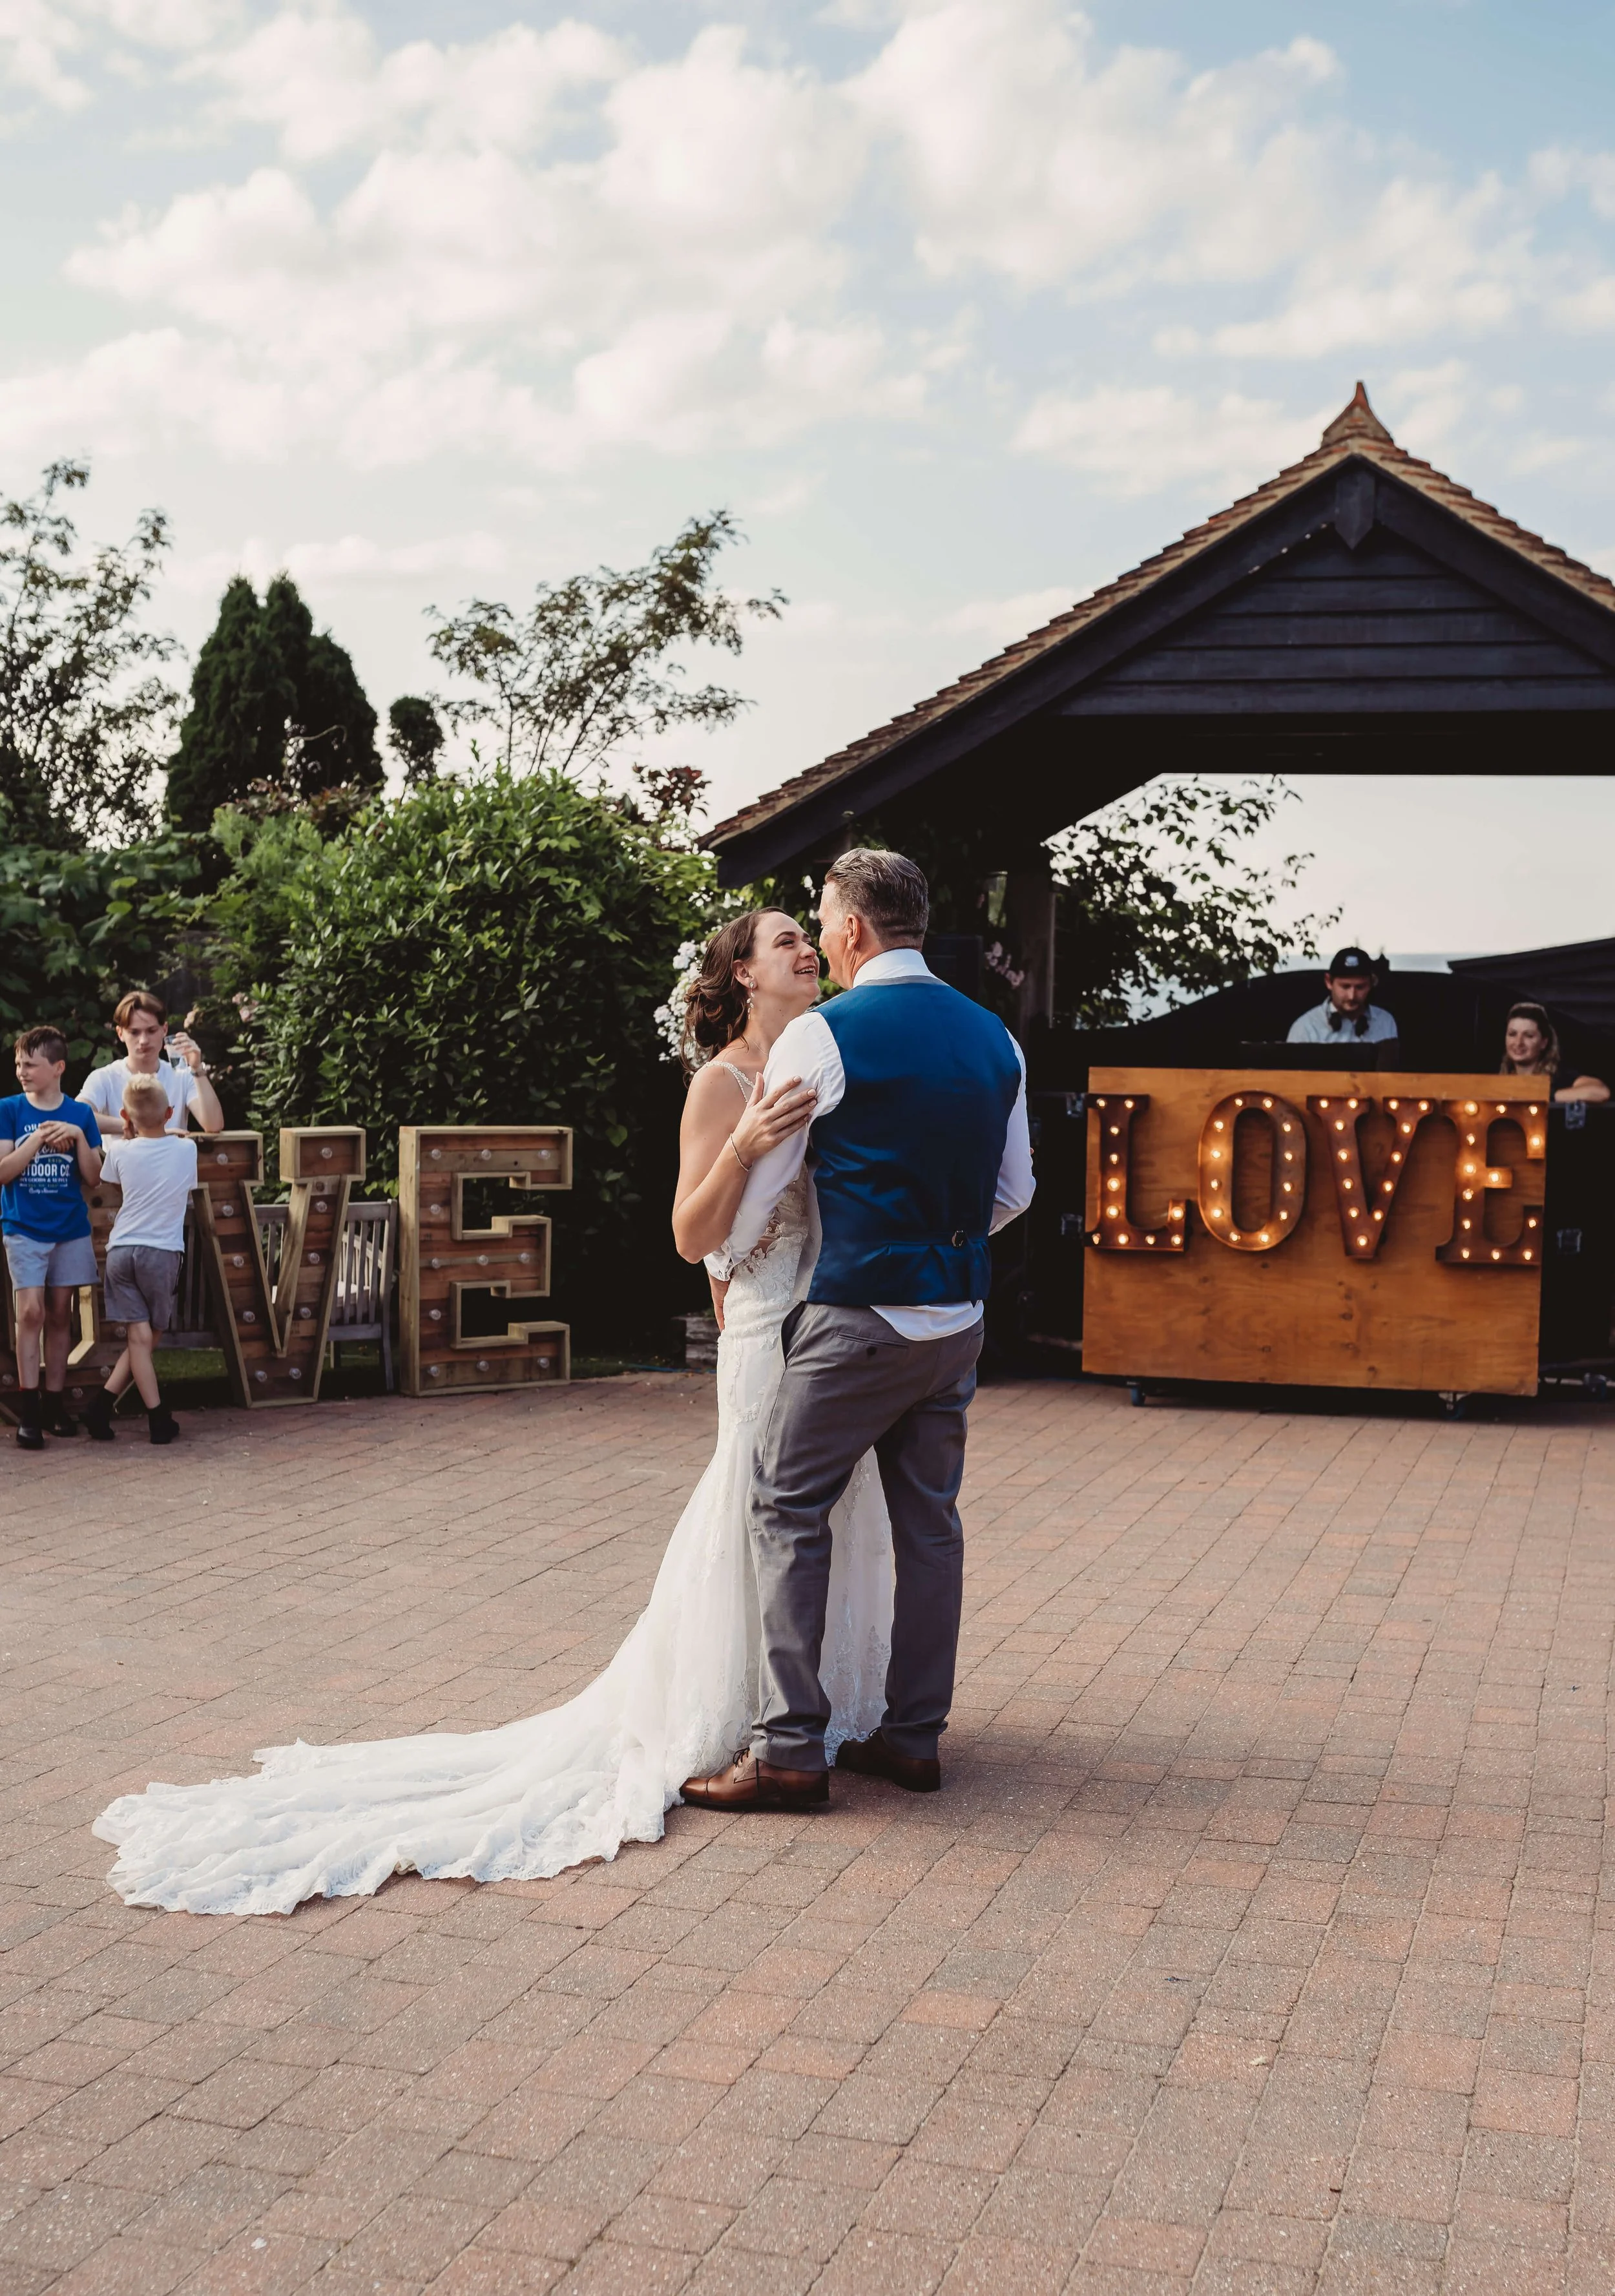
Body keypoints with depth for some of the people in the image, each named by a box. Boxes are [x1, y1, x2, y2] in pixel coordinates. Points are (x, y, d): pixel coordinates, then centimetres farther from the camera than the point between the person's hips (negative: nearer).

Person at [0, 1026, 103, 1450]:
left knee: (60, 1314, 7)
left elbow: (93, 1178, 2)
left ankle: (55, 1404, 15)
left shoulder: (80, 1114, 4)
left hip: (70, 1228, 2)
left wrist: (78, 1137, -12)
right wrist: (38, 1139, -16)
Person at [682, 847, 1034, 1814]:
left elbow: (761, 1186, -2)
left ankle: (791, 1749, -1)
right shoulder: (994, 1036, 10)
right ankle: (915, 1736, 21)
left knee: (790, 1509, 0)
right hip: (959, 1317, 7)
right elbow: (1015, 1190, 15)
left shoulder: (821, 1036, -10)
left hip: (861, 1314, -7)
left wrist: (728, 1267, 16)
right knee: (929, 1520, 13)